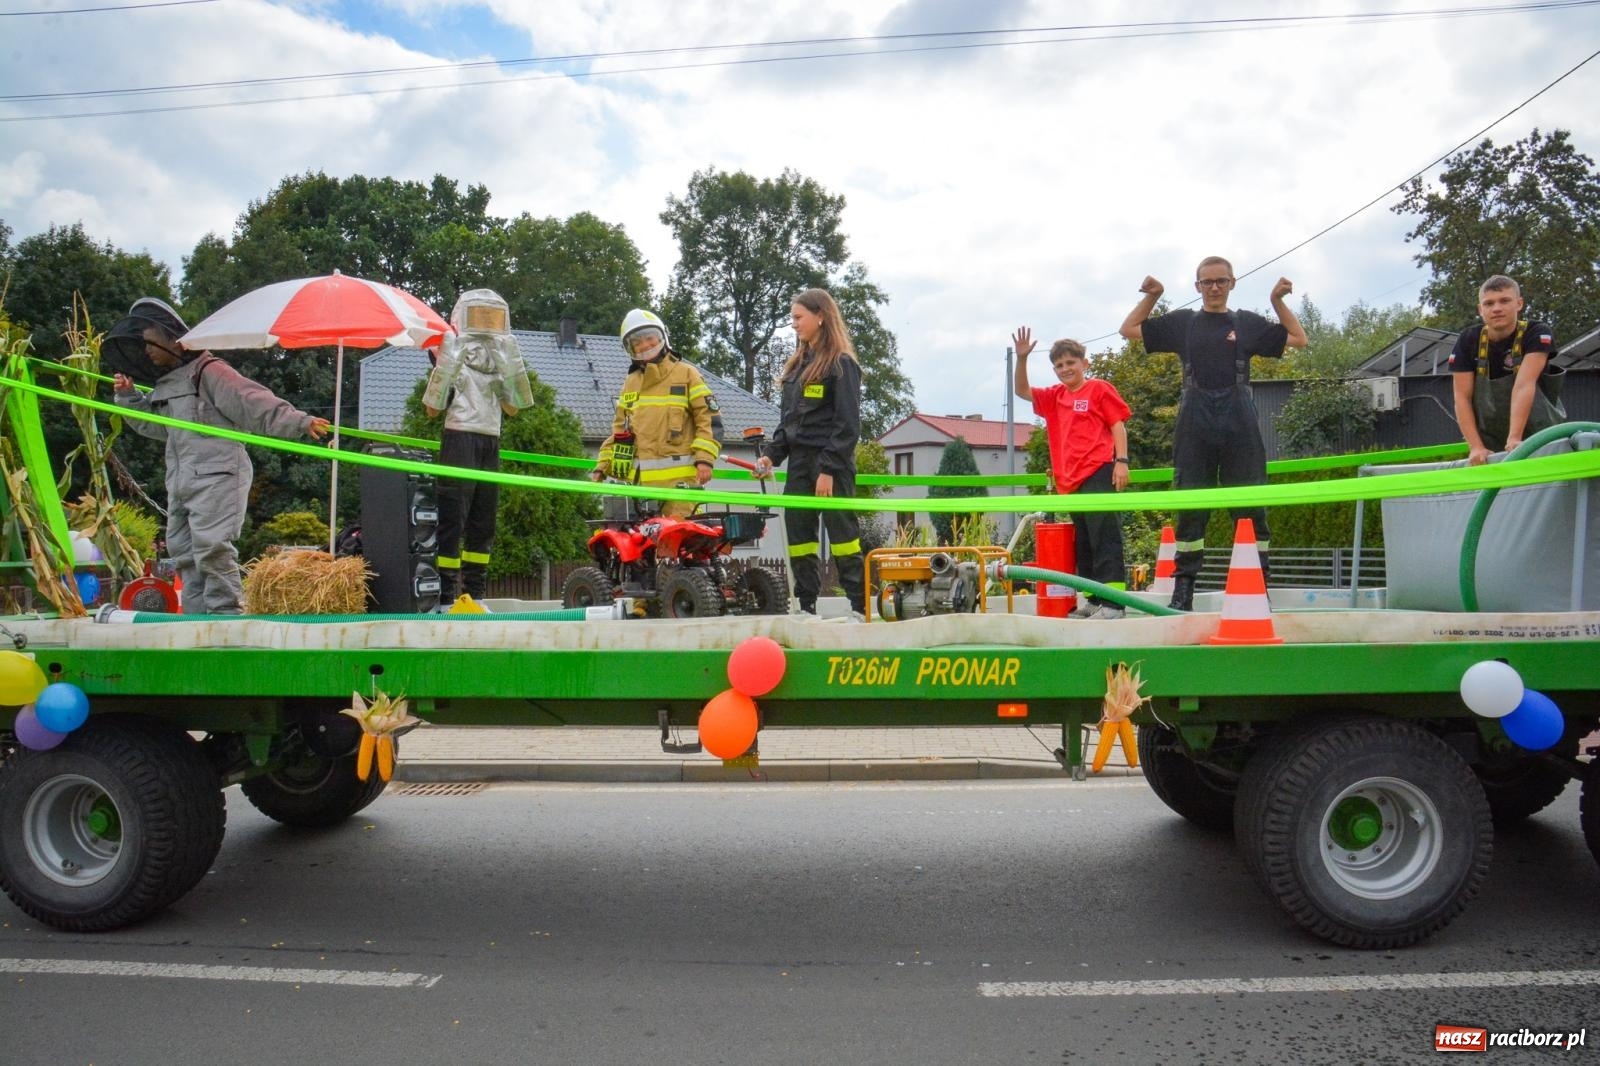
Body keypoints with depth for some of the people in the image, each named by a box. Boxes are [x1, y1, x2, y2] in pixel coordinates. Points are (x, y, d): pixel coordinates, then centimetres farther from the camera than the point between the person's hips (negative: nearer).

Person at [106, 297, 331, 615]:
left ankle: (226, 615, -13)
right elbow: (152, 424, 33)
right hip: (181, 483, 10)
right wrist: (128, 396, 21)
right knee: (184, 553, 10)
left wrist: (299, 422, -25)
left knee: (213, 549, -16)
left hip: (216, 478, -9)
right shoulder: (165, 384, 21)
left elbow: (256, 402, -14)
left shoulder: (208, 371, -6)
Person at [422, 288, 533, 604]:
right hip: (460, 438, -4)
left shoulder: (501, 355, 14)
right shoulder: (453, 352, 4)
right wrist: (441, 370, -1)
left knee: (483, 521, 5)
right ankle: (446, 595, -4)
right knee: (453, 519, -4)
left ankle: (475, 594, 10)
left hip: (491, 442, 4)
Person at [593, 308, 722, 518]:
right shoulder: (630, 383, 22)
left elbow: (709, 417, 1)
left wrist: (704, 458, -10)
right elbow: (619, 427, 25)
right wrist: (602, 465, 16)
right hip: (638, 477, 5)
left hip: (678, 475, -5)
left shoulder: (686, 374, 7)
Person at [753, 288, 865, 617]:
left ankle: (860, 608, 0)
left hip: (832, 465, -8)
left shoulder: (842, 364, -7)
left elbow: (848, 424, -13)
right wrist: (771, 454, 6)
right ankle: (807, 609, 14)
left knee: (842, 535, -6)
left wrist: (828, 469, -18)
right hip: (799, 464, 8)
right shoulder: (797, 365, 17)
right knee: (798, 538, 7)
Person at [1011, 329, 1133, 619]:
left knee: (1105, 536, -9)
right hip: (1070, 480, 7)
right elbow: (1022, 391, 17)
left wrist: (1121, 461, -12)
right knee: (1083, 543, 10)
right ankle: (1092, 600, 17)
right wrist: (1021, 359, 4)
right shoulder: (1055, 397, 18)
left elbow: (1118, 425, -3)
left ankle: (1112, 601, -10)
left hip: (1098, 473, -7)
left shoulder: (1100, 389, 1)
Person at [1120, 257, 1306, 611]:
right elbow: (1129, 330, 17)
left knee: (1251, 507, -1)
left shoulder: (1248, 323, 12)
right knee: (1190, 509, 1)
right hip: (1194, 428, 0)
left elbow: (1298, 339, 17)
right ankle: (1183, 588, 4)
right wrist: (1151, 297, 7)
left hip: (1239, 427, 0)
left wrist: (1278, 301, 7)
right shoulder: (1181, 323, 13)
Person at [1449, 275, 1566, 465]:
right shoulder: (1468, 341, -5)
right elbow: (1462, 397, -9)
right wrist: (1476, 448, -21)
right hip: (1488, 444, 2)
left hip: (1539, 441, -2)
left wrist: (1514, 439, -37)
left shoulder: (1537, 334, -11)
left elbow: (1524, 385, -25)